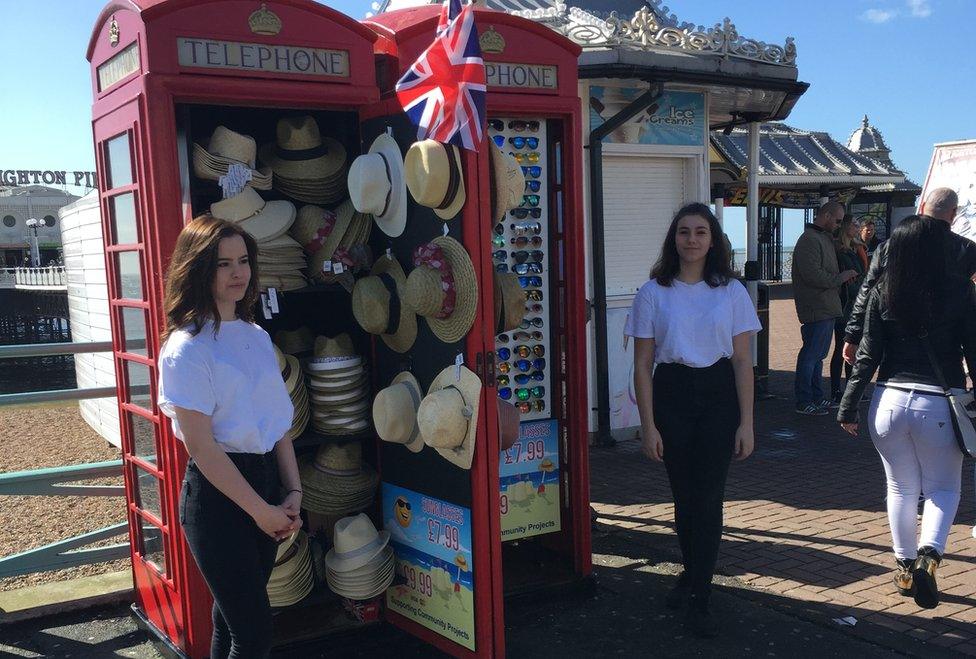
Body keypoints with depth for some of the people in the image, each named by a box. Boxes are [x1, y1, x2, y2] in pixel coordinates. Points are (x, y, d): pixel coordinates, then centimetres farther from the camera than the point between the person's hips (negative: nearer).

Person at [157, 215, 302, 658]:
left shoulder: (256, 336, 8)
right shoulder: (187, 347, -14)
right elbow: (202, 447, -16)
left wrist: (292, 492, 2)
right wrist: (261, 510, -12)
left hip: (266, 480, 7)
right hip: (216, 494, -7)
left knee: (233, 616, 19)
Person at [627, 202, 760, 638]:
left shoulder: (731, 292, 2)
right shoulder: (654, 293, 0)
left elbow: (742, 361, 2)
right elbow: (642, 365, -1)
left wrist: (746, 422, -3)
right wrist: (648, 425, -5)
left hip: (718, 395, 0)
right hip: (671, 394, 0)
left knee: (708, 497, -2)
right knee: (684, 495, 11)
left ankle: (698, 599, 10)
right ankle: (692, 573, 36)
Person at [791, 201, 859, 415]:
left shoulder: (825, 238, 18)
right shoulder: (809, 239, -15)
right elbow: (812, 275, -24)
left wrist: (844, 277, 8)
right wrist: (840, 278, -13)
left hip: (827, 307, 10)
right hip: (816, 308, -10)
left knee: (818, 354, 16)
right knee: (811, 354, -4)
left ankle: (817, 397, 25)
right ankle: (803, 402, 3)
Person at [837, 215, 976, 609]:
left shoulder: (882, 292, -2)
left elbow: (868, 355, -2)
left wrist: (848, 406, 4)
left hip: (890, 400, 2)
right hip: (939, 405, -2)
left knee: (901, 488, 17)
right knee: (943, 489, 15)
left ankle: (905, 567, 26)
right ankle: (929, 555, -7)